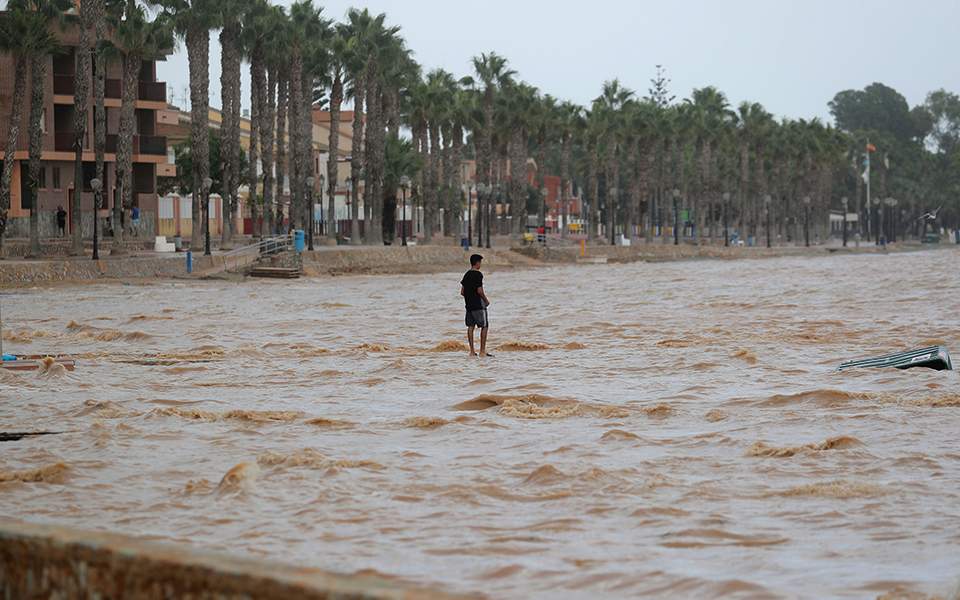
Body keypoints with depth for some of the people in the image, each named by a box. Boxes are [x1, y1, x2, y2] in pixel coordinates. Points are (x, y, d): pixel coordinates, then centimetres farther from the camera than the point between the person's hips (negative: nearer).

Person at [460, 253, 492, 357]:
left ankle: (472, 351, 7)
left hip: (468, 305, 8)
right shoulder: (478, 275, -14)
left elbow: (462, 292, 11)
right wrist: (486, 300, -5)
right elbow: (479, 291, -19)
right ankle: (482, 351, -3)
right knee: (484, 326, 0)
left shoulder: (466, 275, 9)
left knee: (470, 327, 7)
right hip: (478, 305, -7)